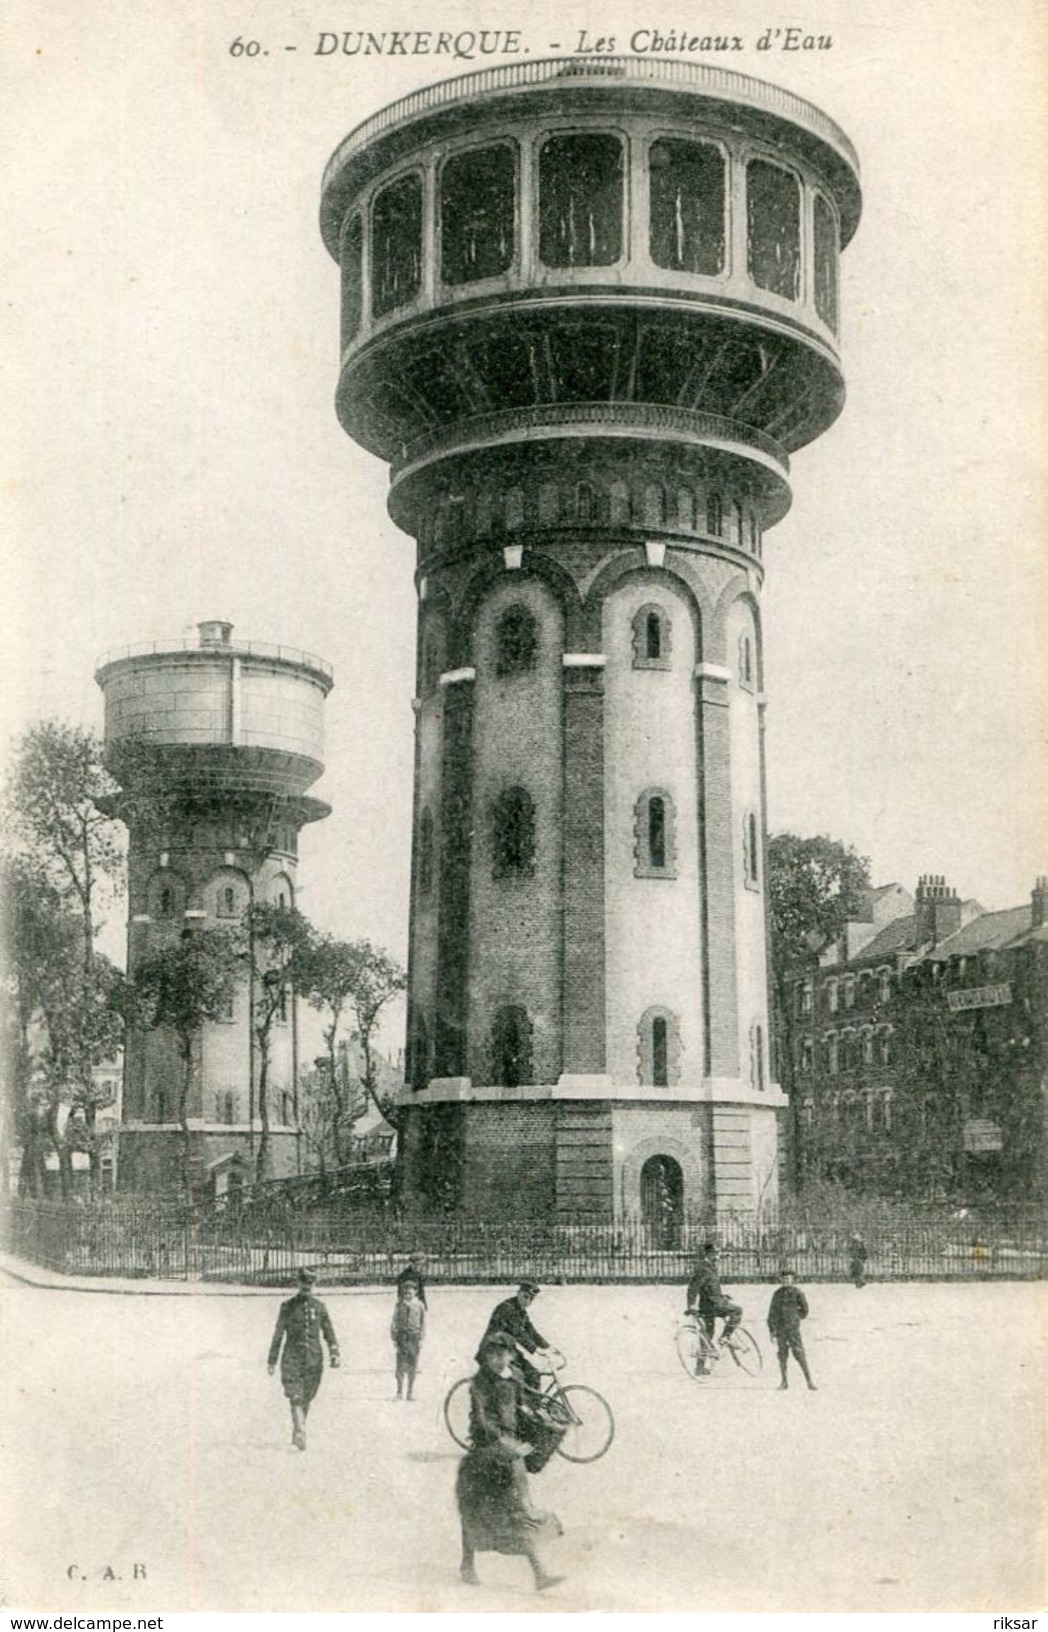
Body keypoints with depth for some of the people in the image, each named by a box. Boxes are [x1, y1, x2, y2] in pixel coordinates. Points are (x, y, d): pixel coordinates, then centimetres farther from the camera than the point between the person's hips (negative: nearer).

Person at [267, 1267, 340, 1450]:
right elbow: (278, 1334, 5)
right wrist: (272, 1361, 5)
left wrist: (334, 1353, -7)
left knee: (307, 1399, 8)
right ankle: (300, 1435, -24)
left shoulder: (319, 1306, 7)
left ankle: (296, 1434, 24)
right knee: (296, 1398, -15)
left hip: (314, 1359, 3)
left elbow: (329, 1332, 9)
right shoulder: (288, 1306, 1)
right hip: (292, 1358, -3)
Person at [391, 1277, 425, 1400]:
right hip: (402, 1335, -1)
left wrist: (421, 1339, 1)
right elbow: (394, 1321, 6)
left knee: (413, 1365, 2)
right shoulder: (399, 1304, 3)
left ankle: (411, 1391, 11)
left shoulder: (420, 1305, 3)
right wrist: (393, 1338, 1)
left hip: (414, 1336, 1)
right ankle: (399, 1391, 0)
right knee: (401, 1364, -6)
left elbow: (423, 1322, 7)